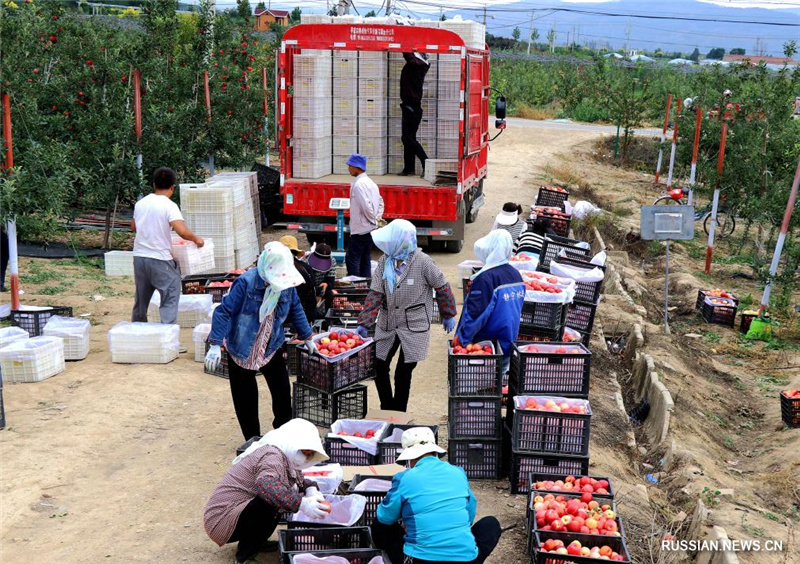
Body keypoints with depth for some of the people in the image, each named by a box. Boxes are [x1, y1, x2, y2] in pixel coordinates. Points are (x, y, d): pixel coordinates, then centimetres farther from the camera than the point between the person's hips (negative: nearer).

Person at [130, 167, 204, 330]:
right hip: (161, 260, -6)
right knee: (170, 299, 0)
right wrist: (196, 239, -8)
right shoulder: (169, 206, -13)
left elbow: (133, 227, 22)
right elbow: (182, 231, -25)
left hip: (139, 257, 7)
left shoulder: (140, 203, 6)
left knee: (141, 299, 20)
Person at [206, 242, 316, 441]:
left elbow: (296, 311, 10)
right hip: (241, 349, -4)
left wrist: (306, 337, 17)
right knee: (245, 398, 5)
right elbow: (224, 311, -22)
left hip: (271, 348, 4)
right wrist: (215, 344, -27)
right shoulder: (246, 282, -24)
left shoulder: (287, 285, -8)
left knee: (282, 392, 5)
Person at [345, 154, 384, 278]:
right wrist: (377, 218, 12)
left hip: (360, 229, -9)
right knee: (365, 259, 13)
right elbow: (380, 202, 18)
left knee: (352, 259, -3)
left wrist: (372, 219, -10)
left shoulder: (358, 184, -17)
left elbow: (366, 205, -25)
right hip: (371, 229, 9)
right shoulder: (370, 182, 12)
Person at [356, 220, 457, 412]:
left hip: (414, 326, -4)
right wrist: (364, 323, -10)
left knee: (403, 373, 1)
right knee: (379, 367, 5)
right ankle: (387, 409, 24)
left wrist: (448, 315, 5)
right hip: (387, 324, 4)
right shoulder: (384, 261, -3)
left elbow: (442, 288, -4)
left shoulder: (422, 262, -15)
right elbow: (375, 294, -3)